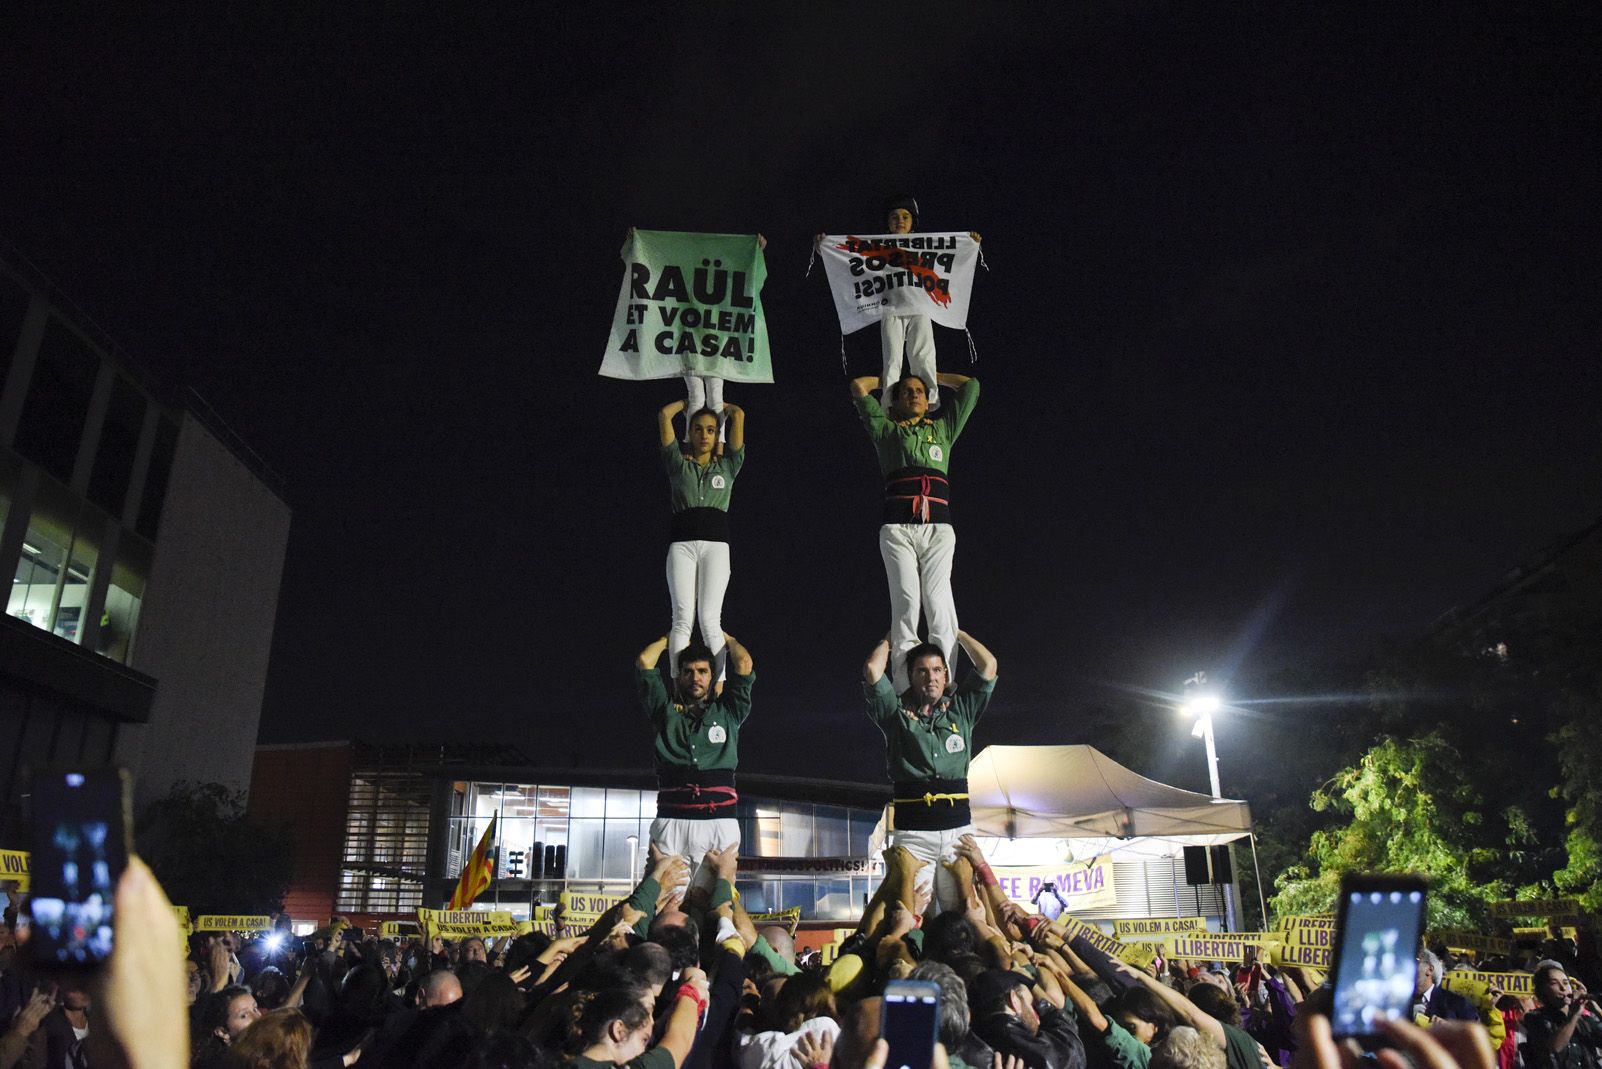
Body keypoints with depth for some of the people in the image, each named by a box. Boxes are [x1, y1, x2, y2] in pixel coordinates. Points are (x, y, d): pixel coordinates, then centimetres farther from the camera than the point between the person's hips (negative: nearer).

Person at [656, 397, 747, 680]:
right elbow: (664, 414, 14)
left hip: (716, 543, 0)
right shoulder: (679, 464, 17)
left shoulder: (727, 465, 18)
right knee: (683, 618, -11)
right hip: (682, 543, 0)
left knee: (709, 618, -14)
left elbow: (738, 415, 14)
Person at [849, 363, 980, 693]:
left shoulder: (943, 428, 28)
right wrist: (891, 378, 38)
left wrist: (931, 376, 40)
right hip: (897, 526, -1)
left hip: (938, 526, 1)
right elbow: (859, 387, 24)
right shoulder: (886, 430, 23)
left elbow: (970, 386, 32)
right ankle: (904, 691, -18)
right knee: (906, 601, -15)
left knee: (938, 602, -13)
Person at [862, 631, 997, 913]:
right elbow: (872, 670, -5)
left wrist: (958, 633, 19)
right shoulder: (897, 713, 8)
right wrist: (888, 641, 13)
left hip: (958, 828, 2)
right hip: (912, 833, -2)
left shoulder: (960, 711, 15)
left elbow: (988, 664, 8)